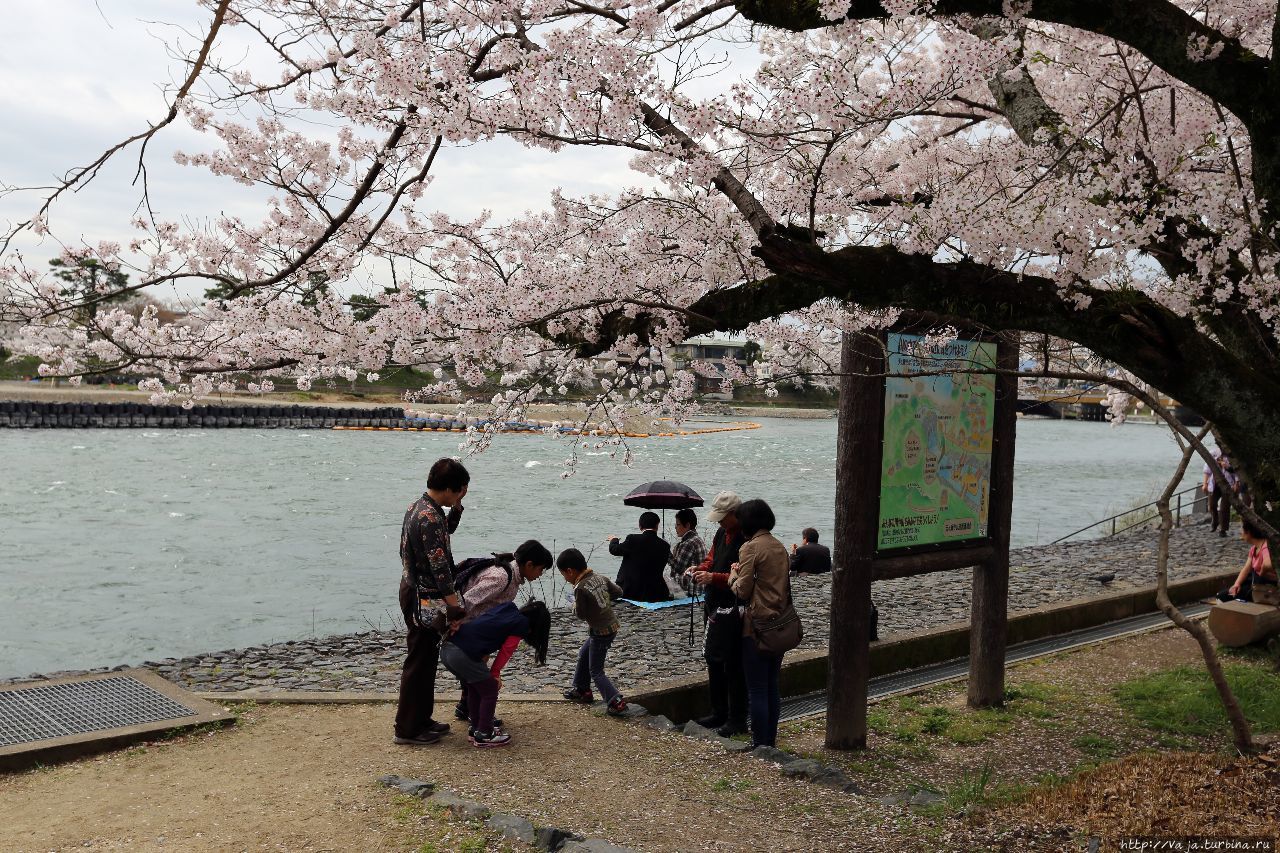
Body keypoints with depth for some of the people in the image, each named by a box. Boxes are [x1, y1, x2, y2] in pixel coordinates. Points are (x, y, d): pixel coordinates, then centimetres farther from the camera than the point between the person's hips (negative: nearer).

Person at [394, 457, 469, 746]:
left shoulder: (418, 506, 8)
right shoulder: (430, 517, -23)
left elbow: (447, 530, 25)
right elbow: (439, 565, -27)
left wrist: (456, 508, 8)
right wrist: (453, 604, -26)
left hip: (415, 591, 10)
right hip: (424, 599, -10)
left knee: (426, 659, 18)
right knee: (419, 662, 0)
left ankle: (420, 719, 28)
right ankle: (408, 729, 10)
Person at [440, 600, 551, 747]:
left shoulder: (507, 609, 21)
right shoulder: (522, 624, 1)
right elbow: (505, 652, 2)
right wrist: (494, 674, 15)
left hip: (446, 648, 8)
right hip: (463, 655, -8)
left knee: (475, 688, 26)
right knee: (490, 691, 11)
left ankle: (476, 729, 38)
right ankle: (483, 735, 18)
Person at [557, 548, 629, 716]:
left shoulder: (580, 588, -22)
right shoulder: (600, 577, 0)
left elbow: (581, 615, -15)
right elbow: (618, 592, 9)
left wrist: (575, 605, 5)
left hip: (600, 632, -9)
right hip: (612, 625, 9)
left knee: (596, 671, 2)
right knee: (583, 655, 25)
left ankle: (617, 703, -7)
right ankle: (582, 690, 38)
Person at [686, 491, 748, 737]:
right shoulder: (721, 534, 11)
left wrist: (713, 578, -26)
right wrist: (700, 568, 0)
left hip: (733, 612, -10)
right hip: (715, 607, 10)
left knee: (733, 665, -1)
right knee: (713, 660, 17)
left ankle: (737, 720, 11)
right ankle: (719, 713, 31)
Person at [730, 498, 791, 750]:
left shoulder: (751, 547, -13)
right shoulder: (780, 546, 10)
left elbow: (743, 590, -14)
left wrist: (733, 575, 6)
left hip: (758, 625, -8)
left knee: (757, 690, 0)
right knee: (772, 687, 15)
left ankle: (760, 745, 4)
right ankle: (771, 741, 22)